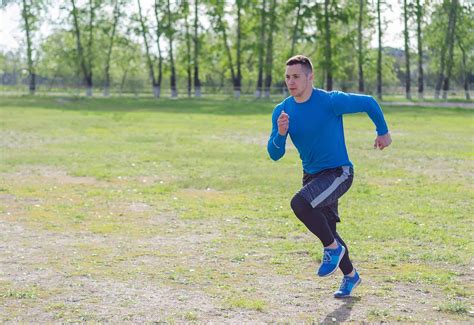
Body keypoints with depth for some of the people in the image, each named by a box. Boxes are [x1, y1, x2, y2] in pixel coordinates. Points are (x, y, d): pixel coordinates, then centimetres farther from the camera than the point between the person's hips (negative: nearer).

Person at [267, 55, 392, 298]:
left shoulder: (331, 101, -19)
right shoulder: (282, 111, -4)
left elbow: (369, 103, -5)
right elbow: (275, 154, -5)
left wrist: (383, 132, 6)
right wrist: (280, 134, -25)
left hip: (338, 173, -7)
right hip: (312, 176, 7)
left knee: (299, 203, -31)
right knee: (326, 231, 16)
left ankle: (333, 248, -11)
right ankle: (350, 276, 39)